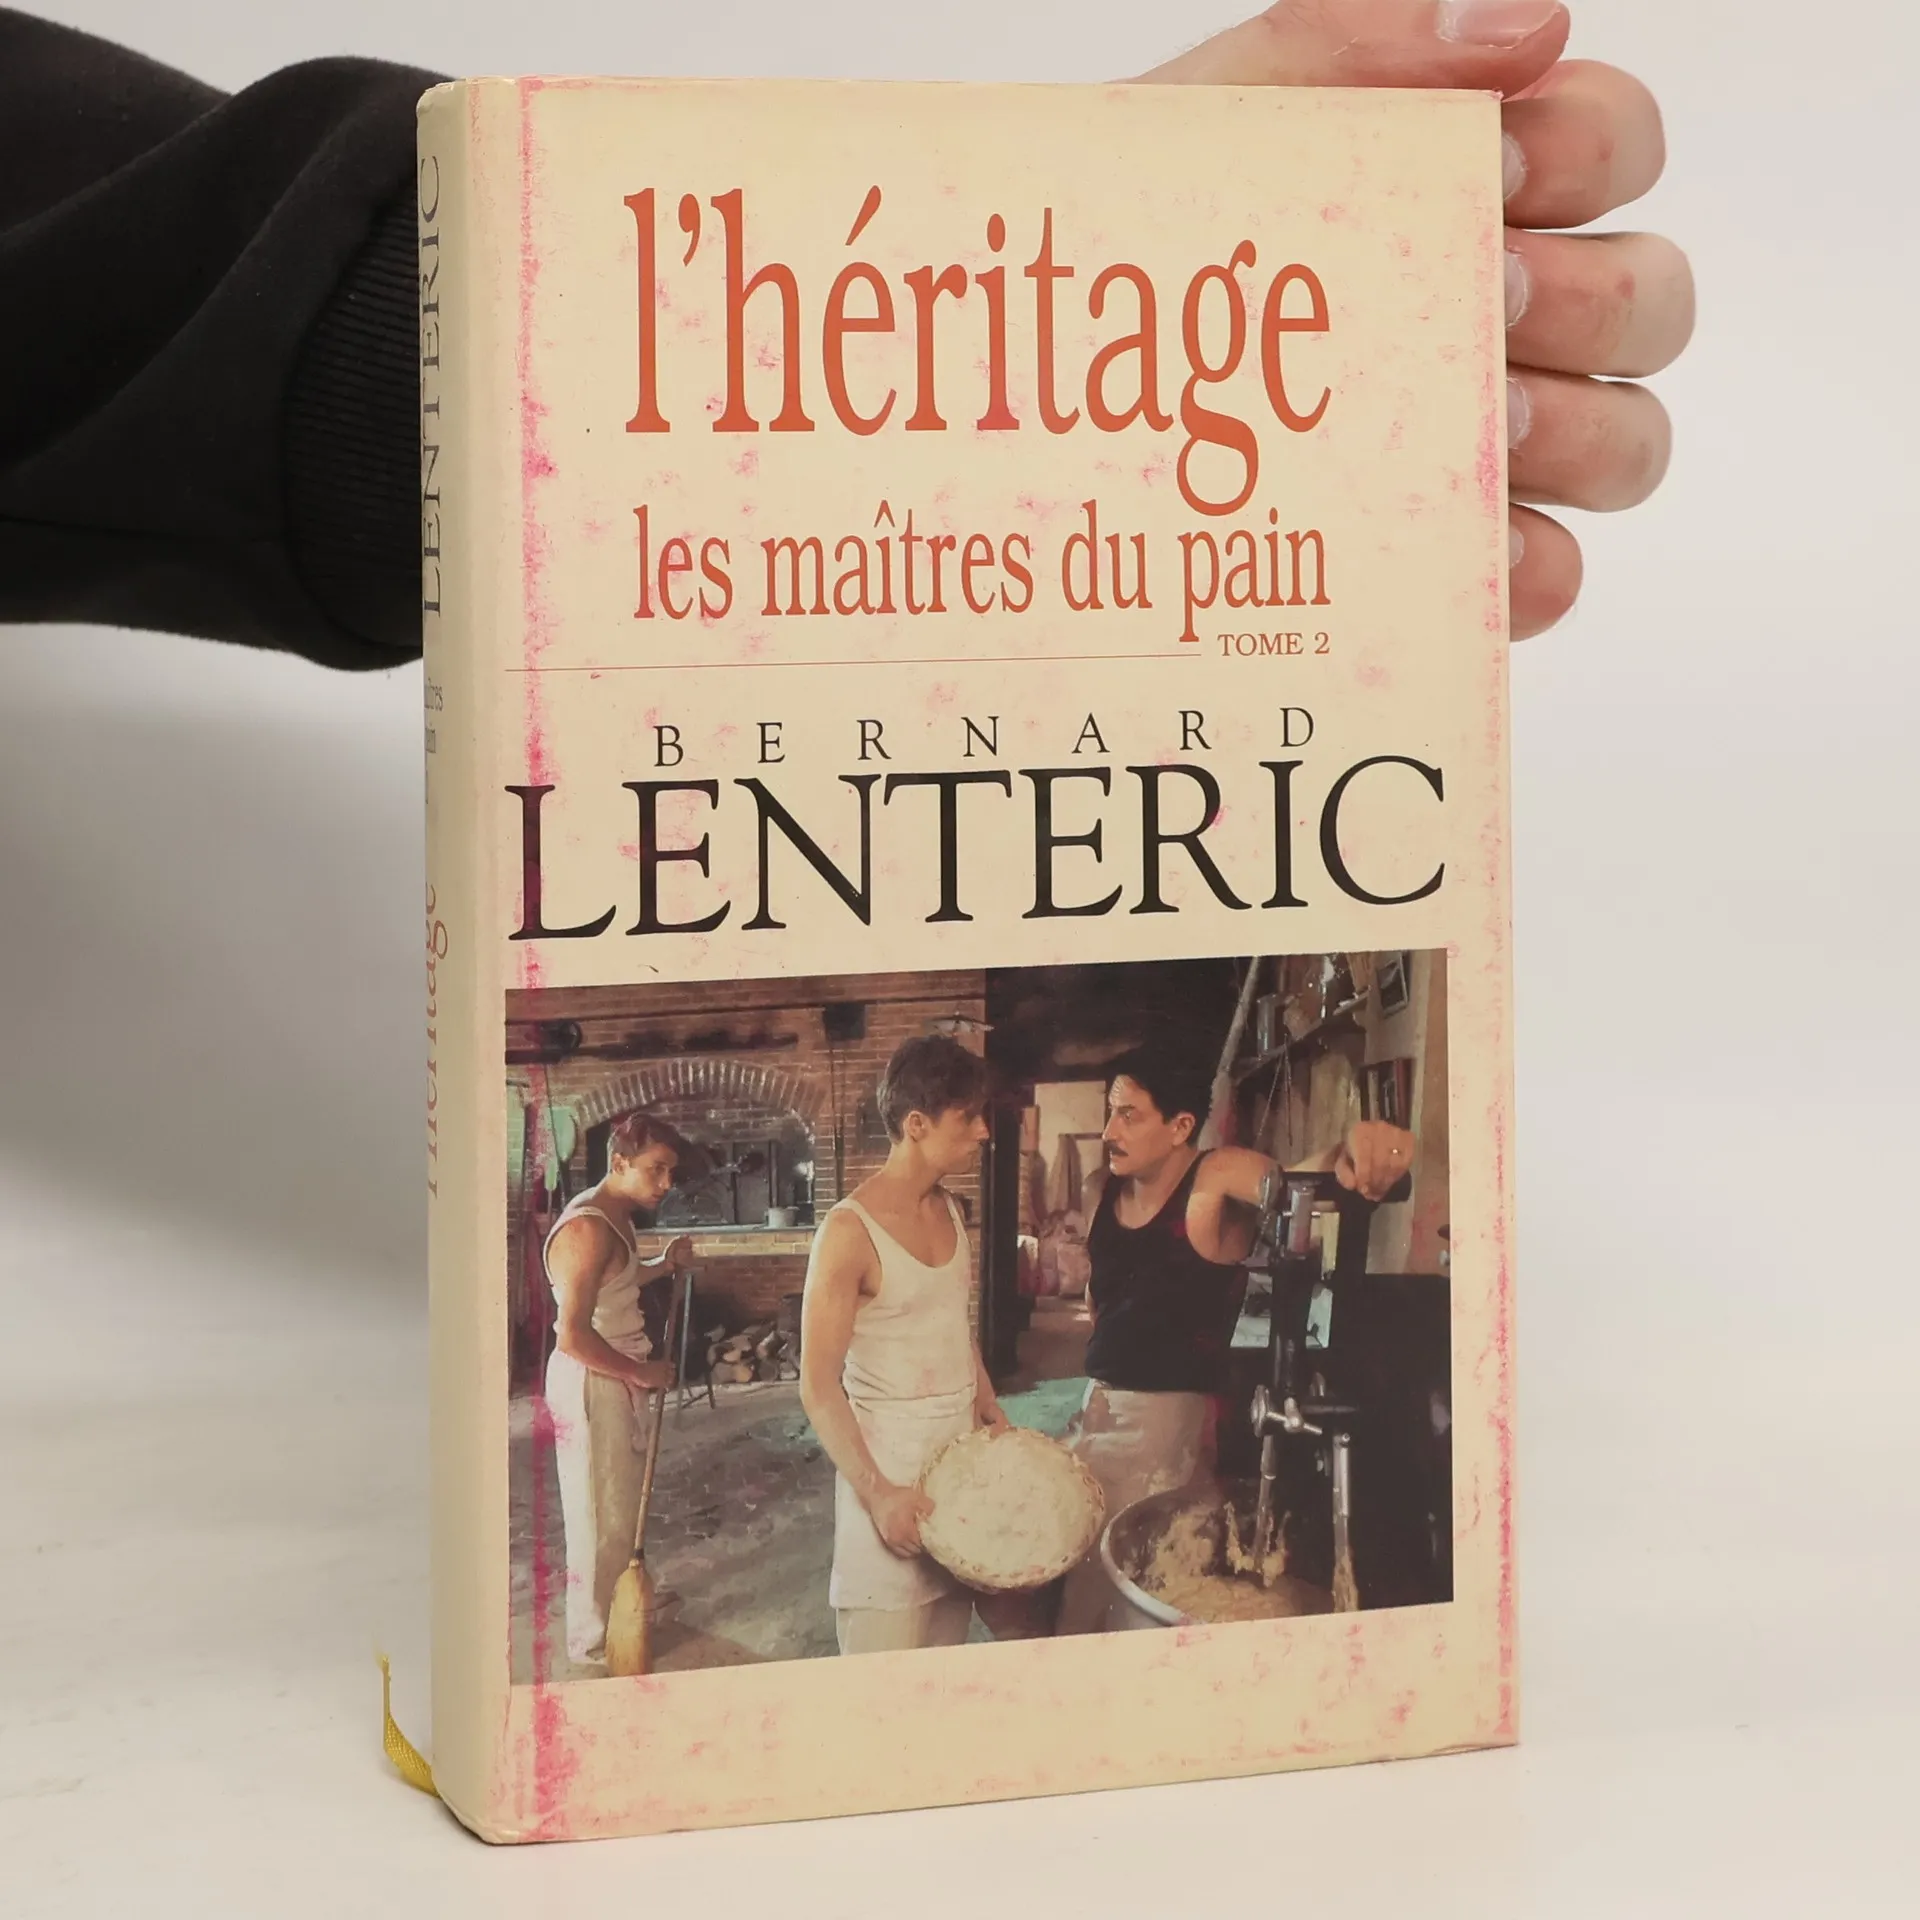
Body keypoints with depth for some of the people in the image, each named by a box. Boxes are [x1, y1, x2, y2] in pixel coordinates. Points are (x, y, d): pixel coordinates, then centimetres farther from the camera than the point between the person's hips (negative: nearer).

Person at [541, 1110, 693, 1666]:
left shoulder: (615, 1218, 8)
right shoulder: (587, 1229, -24)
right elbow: (573, 1335, -27)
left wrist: (663, 1265, 10)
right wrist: (642, 1372, -18)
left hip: (620, 1378, 10)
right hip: (591, 1384, -10)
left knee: (623, 1505, 22)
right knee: (599, 1517, 0)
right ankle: (592, 1645, 10)